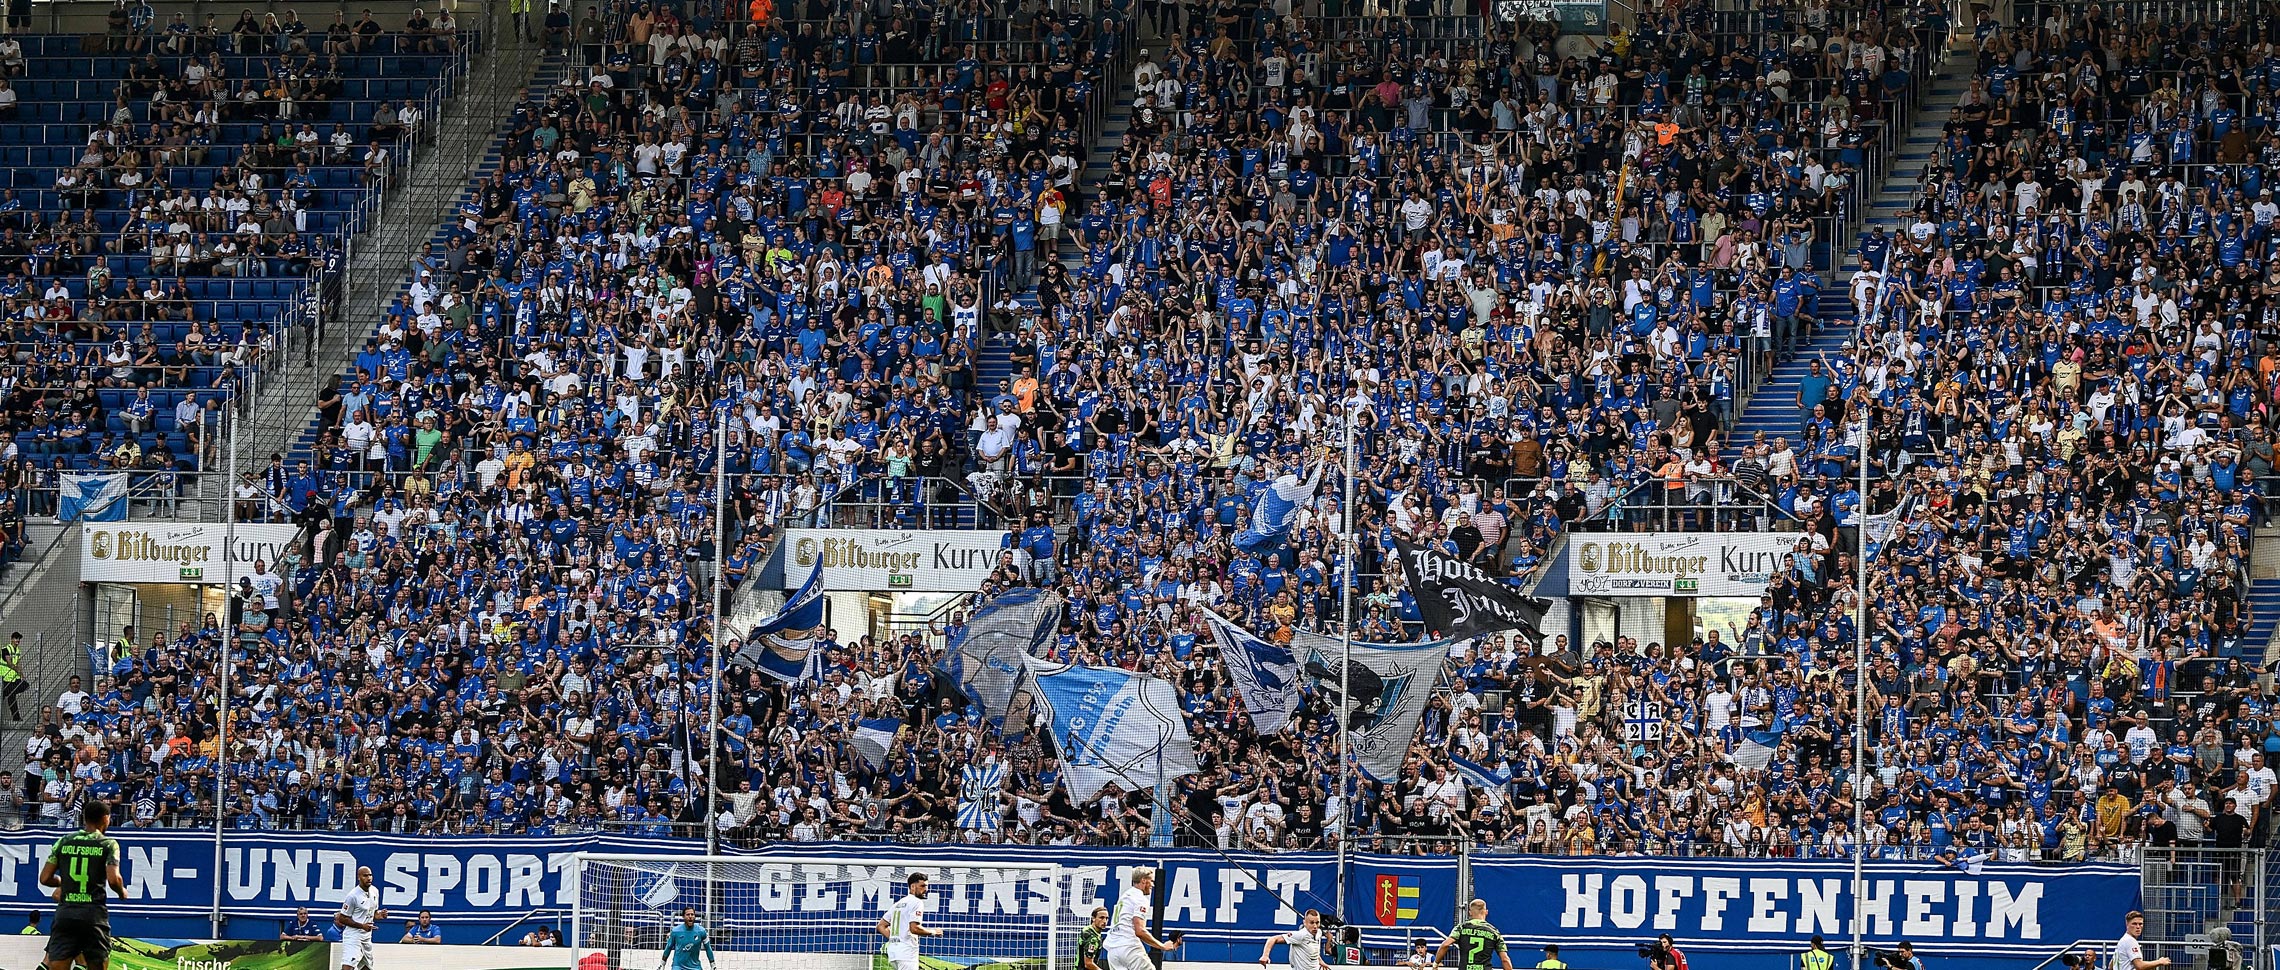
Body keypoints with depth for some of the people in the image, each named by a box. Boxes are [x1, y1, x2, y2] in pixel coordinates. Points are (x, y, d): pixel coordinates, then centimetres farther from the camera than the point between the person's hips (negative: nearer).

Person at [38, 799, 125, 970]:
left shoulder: (63, 842, 9)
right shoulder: (108, 844, 0)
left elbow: (45, 878, 8)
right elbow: (113, 879, -11)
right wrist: (122, 892, 11)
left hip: (65, 911, 2)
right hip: (94, 914, -2)